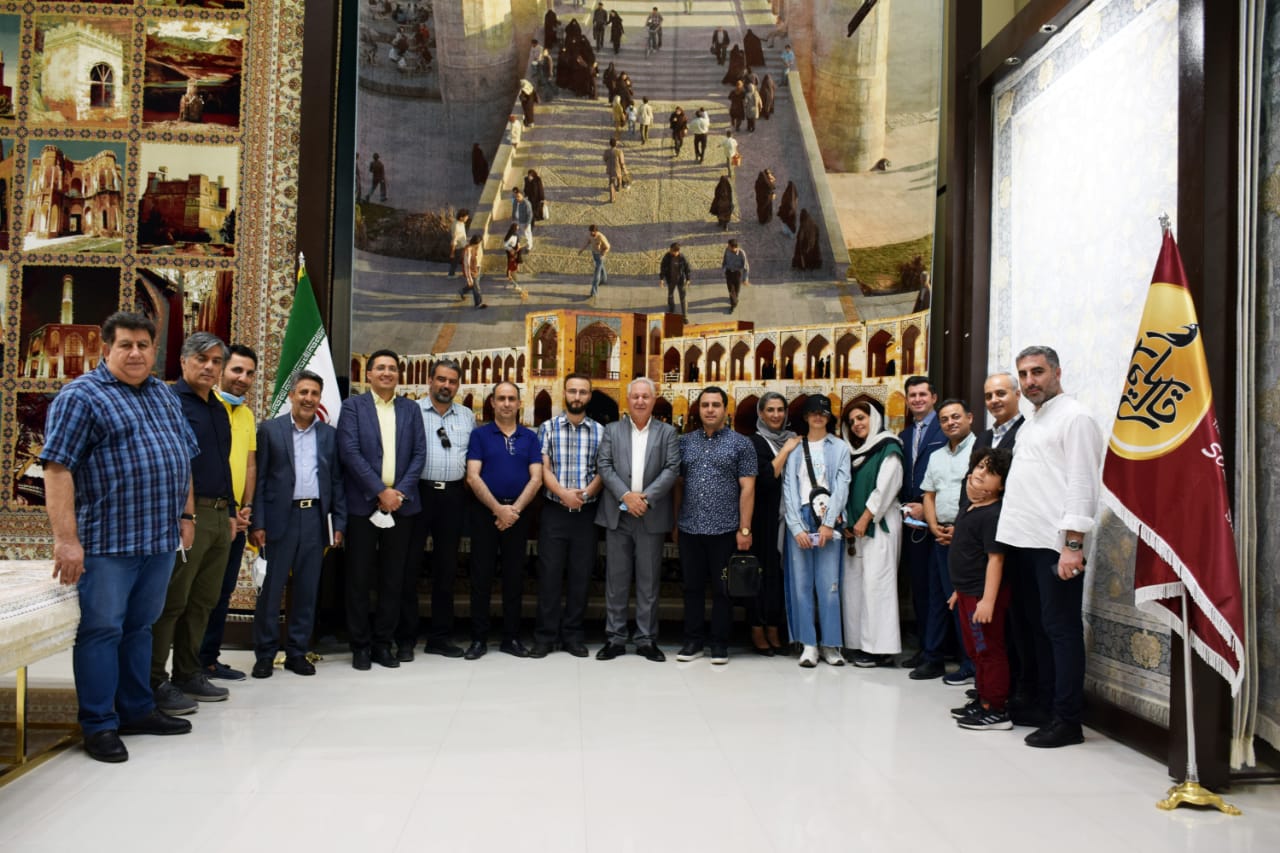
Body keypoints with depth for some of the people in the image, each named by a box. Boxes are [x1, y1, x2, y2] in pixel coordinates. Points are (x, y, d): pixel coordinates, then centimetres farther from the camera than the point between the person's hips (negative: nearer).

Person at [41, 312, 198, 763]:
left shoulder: (163, 395, 14)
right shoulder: (80, 396, -7)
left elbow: (182, 458, 21)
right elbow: (57, 468, -14)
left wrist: (185, 514, 16)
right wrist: (66, 538, -20)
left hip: (160, 538, 7)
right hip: (107, 540, -6)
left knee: (140, 626, 15)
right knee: (101, 629, 0)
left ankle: (137, 711, 25)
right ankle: (99, 726, 10)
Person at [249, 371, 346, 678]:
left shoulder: (329, 434, 10)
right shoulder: (270, 429, 3)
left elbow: (336, 481, 10)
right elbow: (259, 479, 0)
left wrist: (339, 523, 4)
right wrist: (257, 523, -7)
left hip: (316, 518, 3)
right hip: (280, 518, -2)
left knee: (307, 590, 7)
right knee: (271, 587, 2)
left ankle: (297, 652, 16)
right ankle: (265, 654, 12)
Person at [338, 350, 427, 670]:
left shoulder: (410, 409, 12)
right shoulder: (353, 406, 2)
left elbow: (419, 454, 6)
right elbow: (350, 452, -7)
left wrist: (399, 492, -7)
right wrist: (380, 492, -13)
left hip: (401, 503, 3)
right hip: (363, 503, -2)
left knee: (393, 578, 6)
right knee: (359, 578, 2)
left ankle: (383, 642, 16)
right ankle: (360, 645, 12)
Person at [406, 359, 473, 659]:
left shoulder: (467, 416, 14)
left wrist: (469, 478, 3)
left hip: (453, 495, 4)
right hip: (418, 491, -4)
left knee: (446, 567, 9)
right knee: (408, 565, 0)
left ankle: (440, 637, 18)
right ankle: (405, 637, 10)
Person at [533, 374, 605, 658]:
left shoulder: (600, 431, 7)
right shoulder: (547, 428, 4)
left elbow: (603, 472, 3)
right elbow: (544, 469, -3)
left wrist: (586, 493, -15)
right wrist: (563, 493, -18)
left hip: (587, 514, 1)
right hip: (554, 512, -1)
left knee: (580, 576, 5)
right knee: (549, 575, 0)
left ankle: (572, 635, 15)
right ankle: (545, 636, 8)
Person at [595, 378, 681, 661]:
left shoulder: (667, 432, 7)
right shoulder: (612, 430, 9)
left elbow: (671, 469, -3)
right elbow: (604, 466, 0)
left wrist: (647, 497, -14)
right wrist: (626, 495, -13)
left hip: (651, 516, -1)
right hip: (618, 515, 1)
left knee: (649, 581, 4)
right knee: (616, 579, 5)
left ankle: (647, 639, 13)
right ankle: (615, 638, 13)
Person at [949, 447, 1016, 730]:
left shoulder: (993, 514, -19)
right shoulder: (970, 508, 11)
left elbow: (995, 558, -24)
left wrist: (988, 599, -27)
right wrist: (960, 589, 23)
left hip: (983, 594, -10)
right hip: (968, 593, 10)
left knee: (989, 651, -1)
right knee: (976, 651, 19)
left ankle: (996, 711, 7)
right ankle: (983, 701, 31)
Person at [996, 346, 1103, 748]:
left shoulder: (1074, 417, -7)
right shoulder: (1031, 421, 19)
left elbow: (1082, 484, -14)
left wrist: (1073, 544, -19)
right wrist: (1012, 532, 15)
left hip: (1056, 545, -8)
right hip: (1024, 541, 8)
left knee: (1062, 629, -2)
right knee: (1039, 627, 14)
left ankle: (1067, 720, 4)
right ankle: (1046, 705, 23)